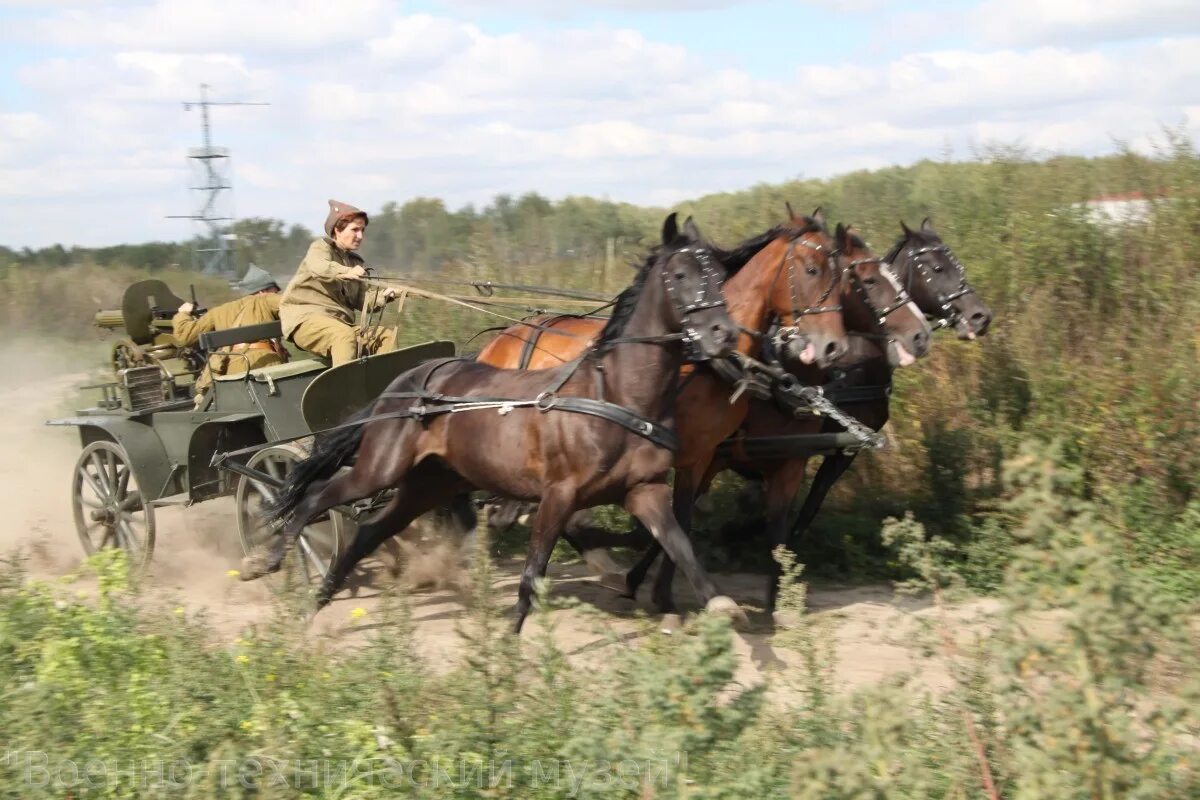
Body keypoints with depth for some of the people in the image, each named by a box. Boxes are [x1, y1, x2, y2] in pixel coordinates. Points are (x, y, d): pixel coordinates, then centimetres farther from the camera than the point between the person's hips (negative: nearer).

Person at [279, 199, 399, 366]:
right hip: (305, 319, -7)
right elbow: (319, 266, -25)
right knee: (344, 335, -36)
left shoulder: (354, 261, 23)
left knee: (388, 335, -11)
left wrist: (384, 295, -8)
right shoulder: (321, 247, 2)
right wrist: (345, 272, -46)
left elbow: (362, 300, 14)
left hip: (340, 322, 7)